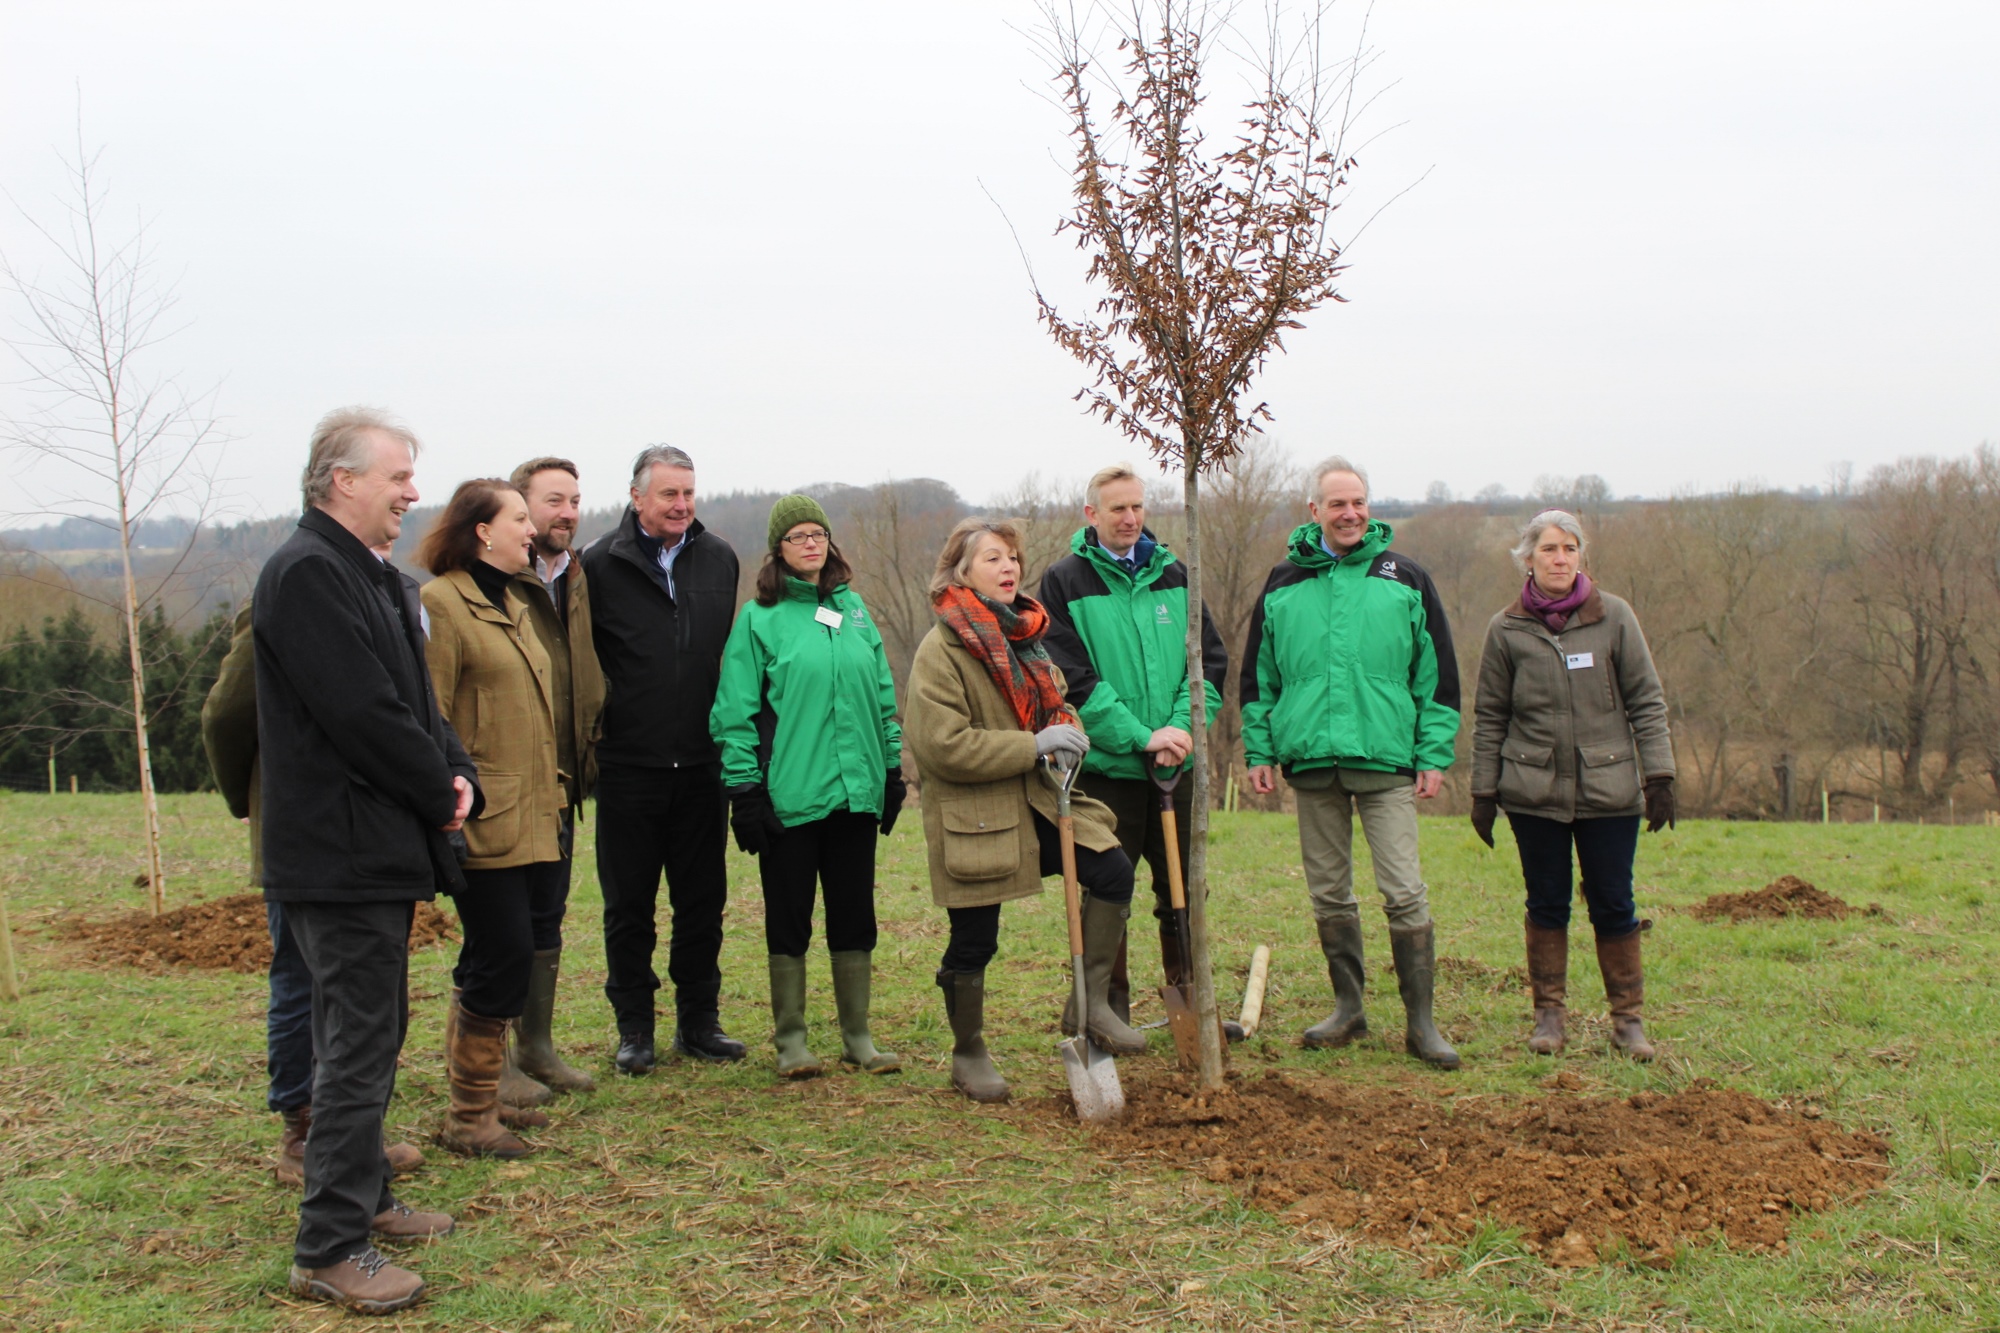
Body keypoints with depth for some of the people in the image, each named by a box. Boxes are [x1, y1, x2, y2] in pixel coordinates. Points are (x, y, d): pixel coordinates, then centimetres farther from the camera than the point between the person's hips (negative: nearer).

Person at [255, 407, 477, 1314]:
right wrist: (442, 789, -10)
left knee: (374, 1033, 19)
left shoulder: (374, 577, 16)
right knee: (359, 1046, -7)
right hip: (342, 855, -10)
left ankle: (363, 1197, 32)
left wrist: (457, 777, -1)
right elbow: (363, 714, -23)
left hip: (379, 853, 10)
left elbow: (414, 701, 17)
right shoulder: (308, 574, -17)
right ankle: (329, 1250, 1)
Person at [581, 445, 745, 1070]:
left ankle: (699, 1020, 22)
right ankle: (634, 1027, 18)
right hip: (628, 765, -3)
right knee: (629, 904, 6)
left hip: (702, 762, 3)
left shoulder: (720, 559, 8)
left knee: (703, 900, 10)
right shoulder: (601, 563, -4)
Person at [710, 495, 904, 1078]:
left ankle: (857, 1036, 20)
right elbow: (735, 712, -5)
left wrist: (893, 771, 12)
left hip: (856, 791, 4)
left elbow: (882, 696, 15)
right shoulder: (760, 616, -3)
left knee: (855, 917, 10)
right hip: (790, 795, -4)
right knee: (789, 919, 5)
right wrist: (745, 789, -10)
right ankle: (790, 1039, 16)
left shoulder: (854, 608, 10)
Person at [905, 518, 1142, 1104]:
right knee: (974, 940, 2)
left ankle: (1091, 1004, 2)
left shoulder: (1027, 635, 11)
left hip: (1039, 798, 6)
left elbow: (1054, 702, 25)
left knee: (1113, 870, -13)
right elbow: (942, 745, -19)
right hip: (972, 813, -6)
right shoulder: (942, 648, -12)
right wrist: (1033, 747, -20)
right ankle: (968, 1054, 24)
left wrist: (1068, 734, 0)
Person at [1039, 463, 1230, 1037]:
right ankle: (1108, 1006, 15)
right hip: (1107, 764, -4)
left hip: (1176, 765, 4)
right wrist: (1140, 736, -18)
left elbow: (1211, 660, 7)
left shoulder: (1174, 575, 10)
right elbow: (1073, 679, -11)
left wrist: (1183, 727, -10)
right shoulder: (1065, 582, -3)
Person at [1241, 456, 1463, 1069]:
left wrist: (1434, 755, 0)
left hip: (1386, 763, -2)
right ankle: (1348, 1007, 22)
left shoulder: (1405, 579, 5)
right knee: (1329, 895, 9)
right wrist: (1260, 750, 7)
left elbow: (1438, 674, 6)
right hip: (1312, 764, 2)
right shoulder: (1283, 585, 10)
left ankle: (1420, 1023, 2)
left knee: (1405, 892, -6)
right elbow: (1257, 678, 14)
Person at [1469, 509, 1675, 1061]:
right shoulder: (1507, 629, 2)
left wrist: (1658, 776, -3)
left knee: (1613, 905, 4)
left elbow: (1646, 700, 3)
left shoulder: (1614, 617, 1)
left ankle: (1628, 1017, 16)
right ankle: (1548, 1013, 18)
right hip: (1535, 792, 0)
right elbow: (1489, 716, 7)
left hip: (1609, 789, 0)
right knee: (1547, 905, 7)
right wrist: (1483, 791, 3)